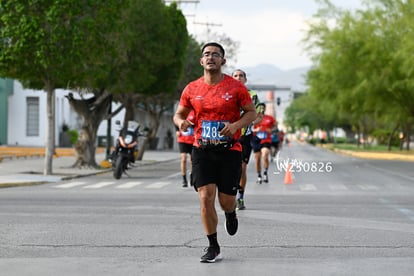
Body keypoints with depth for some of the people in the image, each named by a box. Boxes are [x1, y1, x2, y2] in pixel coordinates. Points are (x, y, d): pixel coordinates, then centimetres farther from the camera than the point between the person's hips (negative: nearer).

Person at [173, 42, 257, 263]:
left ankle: (230, 214, 41)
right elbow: (179, 114, 13)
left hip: (230, 149, -1)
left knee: (226, 200, 1)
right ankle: (213, 247, 3)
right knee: (205, 197, -9)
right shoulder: (191, 89, 3)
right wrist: (181, 122, -12)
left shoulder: (236, 87, -2)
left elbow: (252, 112, 3)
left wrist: (235, 125, -16)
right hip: (202, 149, 1)